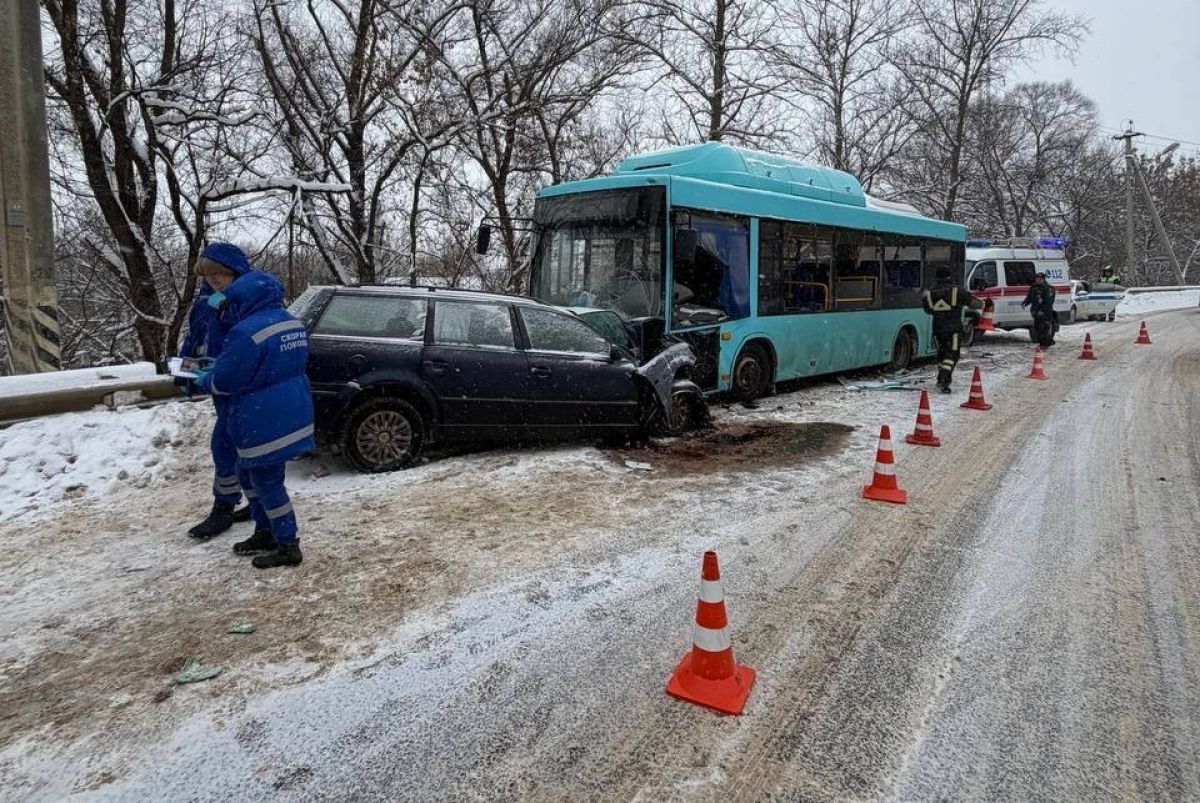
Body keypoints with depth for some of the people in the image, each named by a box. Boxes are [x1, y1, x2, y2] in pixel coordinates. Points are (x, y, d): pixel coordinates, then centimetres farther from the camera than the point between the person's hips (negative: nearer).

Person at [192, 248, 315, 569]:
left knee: (267, 484, 4)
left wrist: (200, 379, 9)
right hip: (290, 415, 10)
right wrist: (217, 365, 22)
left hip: (266, 424, -10)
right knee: (249, 475, 24)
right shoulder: (289, 322, 7)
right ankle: (265, 533, 34)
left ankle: (288, 547, 14)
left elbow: (223, 381, -14)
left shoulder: (246, 332, -22)